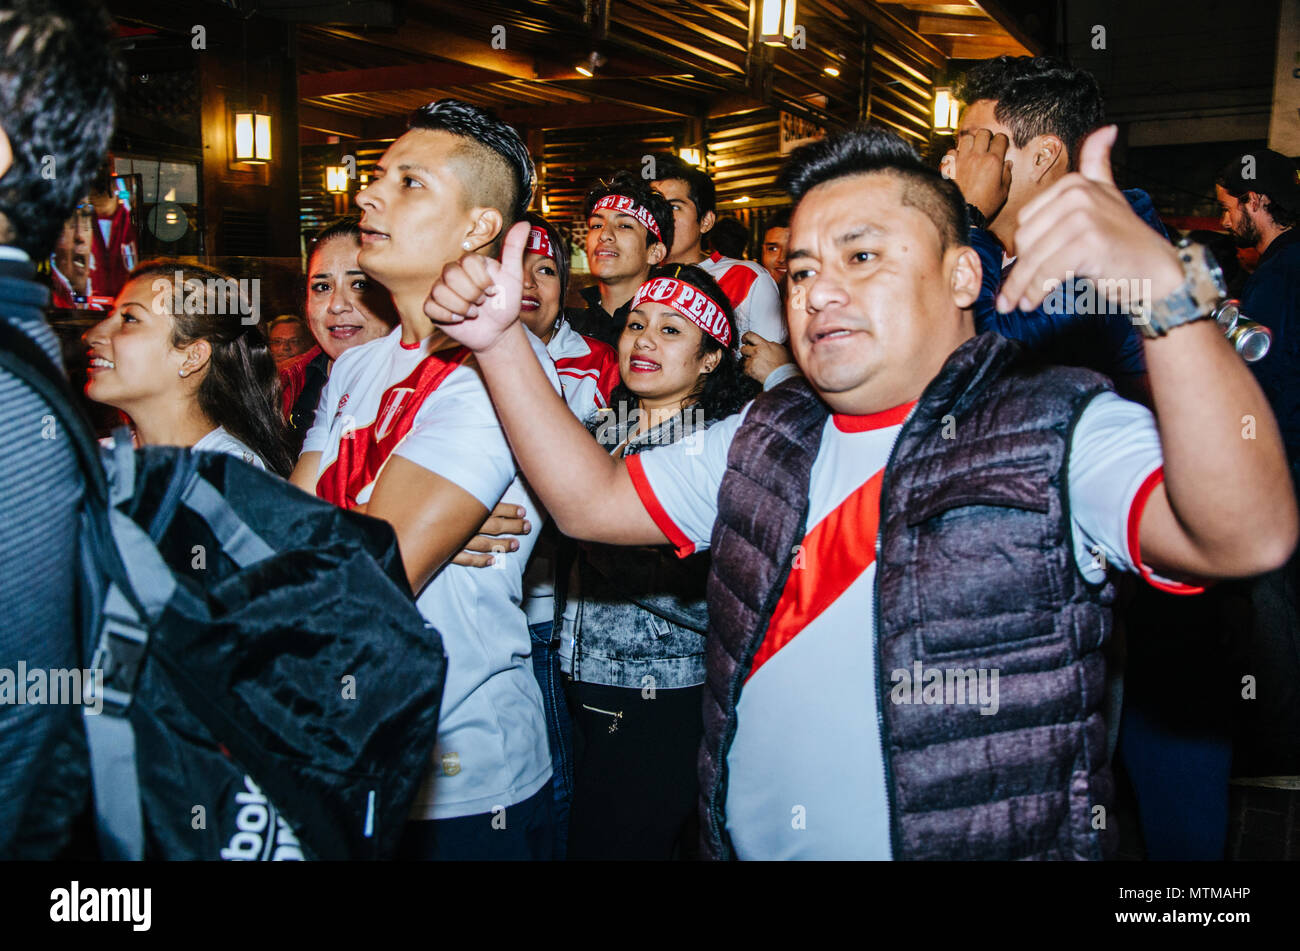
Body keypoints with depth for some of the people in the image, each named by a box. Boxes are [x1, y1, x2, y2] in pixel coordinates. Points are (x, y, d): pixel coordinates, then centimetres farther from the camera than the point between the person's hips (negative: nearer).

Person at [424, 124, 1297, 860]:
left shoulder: (1062, 429, -12)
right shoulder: (765, 438, 7)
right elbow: (592, 501, 7)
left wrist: (1167, 288, -41)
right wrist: (502, 340, -2)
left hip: (983, 840, -5)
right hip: (743, 840, 6)